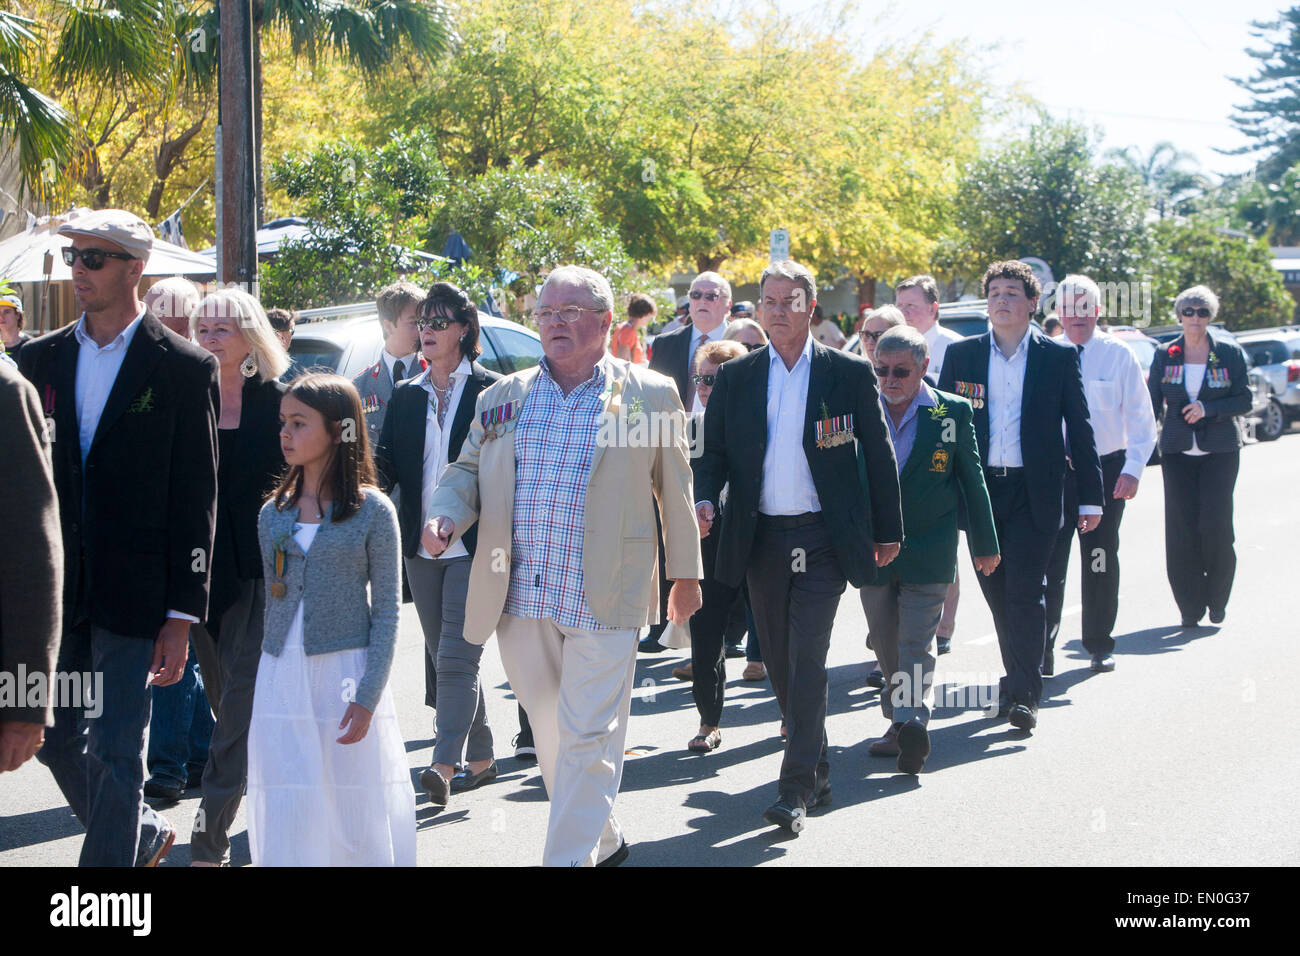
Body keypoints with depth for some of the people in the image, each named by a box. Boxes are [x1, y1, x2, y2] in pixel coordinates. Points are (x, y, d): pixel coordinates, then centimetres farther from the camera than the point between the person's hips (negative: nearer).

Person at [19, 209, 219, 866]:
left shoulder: (184, 368, -5)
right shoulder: (41, 359, 8)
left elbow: (197, 500, -5)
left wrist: (182, 616, -9)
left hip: (131, 595, -5)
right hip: (54, 590, 5)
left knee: (116, 750, -1)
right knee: (54, 737, 12)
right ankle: (142, 834, 35)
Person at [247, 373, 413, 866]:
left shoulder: (372, 510, -4)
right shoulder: (273, 514, 9)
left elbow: (387, 609, -5)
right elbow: (273, 603, 14)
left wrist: (368, 696, -12)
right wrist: (273, 675, 11)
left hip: (347, 675, -3)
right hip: (281, 677, 4)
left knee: (356, 811, 3)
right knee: (287, 815, 0)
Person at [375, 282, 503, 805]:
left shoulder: (490, 391, -2)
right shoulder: (406, 395, 13)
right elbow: (387, 464, 7)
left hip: (474, 546, -6)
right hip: (422, 547, 6)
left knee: (455, 658, -14)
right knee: (443, 659, 11)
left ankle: (446, 764, -20)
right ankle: (479, 757, 23)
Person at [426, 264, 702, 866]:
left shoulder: (649, 396, 3)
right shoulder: (504, 397, 11)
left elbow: (675, 490, 9)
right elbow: (467, 470, 16)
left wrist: (685, 573, 13)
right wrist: (446, 516, -6)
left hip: (603, 600, -4)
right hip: (520, 597, 4)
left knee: (588, 738, -7)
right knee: (550, 733, 13)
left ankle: (569, 859, -5)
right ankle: (603, 843, 30)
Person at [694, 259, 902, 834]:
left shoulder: (849, 373, 1)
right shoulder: (734, 378, 8)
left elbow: (878, 455, 5)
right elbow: (714, 452, 9)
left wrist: (887, 531, 6)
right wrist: (704, 499, -11)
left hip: (822, 538, -4)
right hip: (761, 538, 4)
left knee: (807, 658, -11)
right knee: (780, 662, 10)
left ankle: (797, 788, -9)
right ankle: (816, 771, 27)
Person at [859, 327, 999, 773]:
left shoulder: (954, 412, -3)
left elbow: (972, 480, 5)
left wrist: (984, 544, 9)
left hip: (928, 551, -3)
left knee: (916, 644, -9)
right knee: (886, 646, 10)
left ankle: (911, 722, -16)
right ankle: (902, 723, 22)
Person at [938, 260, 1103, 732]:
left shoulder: (1059, 358, 3)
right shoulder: (961, 354, 8)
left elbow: (1079, 429, 5)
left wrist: (1090, 497, 2)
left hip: (1034, 492, -3)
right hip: (980, 488, 3)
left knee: (1025, 592, -9)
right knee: (996, 591, 7)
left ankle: (1024, 694, -5)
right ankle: (1020, 681, 22)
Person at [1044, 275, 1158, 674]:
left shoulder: (1118, 355, -1)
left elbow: (1141, 418, 0)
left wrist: (1133, 469, -10)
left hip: (1106, 468, 0)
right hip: (1054, 470, 0)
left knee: (1100, 562, 8)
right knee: (1049, 561, -7)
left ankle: (1099, 646, 21)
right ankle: (1043, 647, -3)